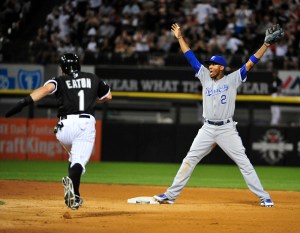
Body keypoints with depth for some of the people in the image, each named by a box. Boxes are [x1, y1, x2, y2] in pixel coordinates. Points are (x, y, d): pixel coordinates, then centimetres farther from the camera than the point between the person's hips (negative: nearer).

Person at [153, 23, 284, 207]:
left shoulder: (232, 80, 0)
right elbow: (190, 56, 14)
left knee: (244, 162, -5)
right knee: (189, 160, 2)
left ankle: (264, 197, -3)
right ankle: (171, 195, 7)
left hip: (227, 129, -4)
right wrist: (180, 37, 14)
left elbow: (251, 63, -5)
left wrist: (267, 44, -12)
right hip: (207, 129, 4)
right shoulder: (205, 78, 10)